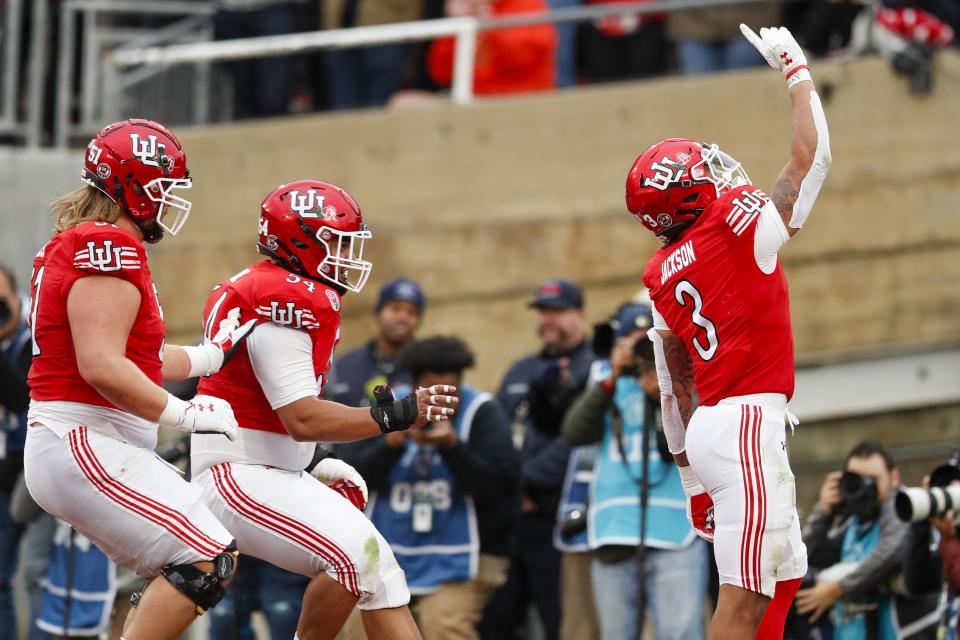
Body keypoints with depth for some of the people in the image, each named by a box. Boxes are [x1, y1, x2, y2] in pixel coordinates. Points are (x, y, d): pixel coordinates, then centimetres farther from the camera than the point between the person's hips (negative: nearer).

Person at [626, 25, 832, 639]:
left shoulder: (661, 274, 12)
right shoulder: (738, 225, -9)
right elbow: (810, 158, -3)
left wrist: (692, 476, 23)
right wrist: (797, 70, 9)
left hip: (708, 427, 8)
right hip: (749, 422, -8)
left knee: (785, 573, 16)